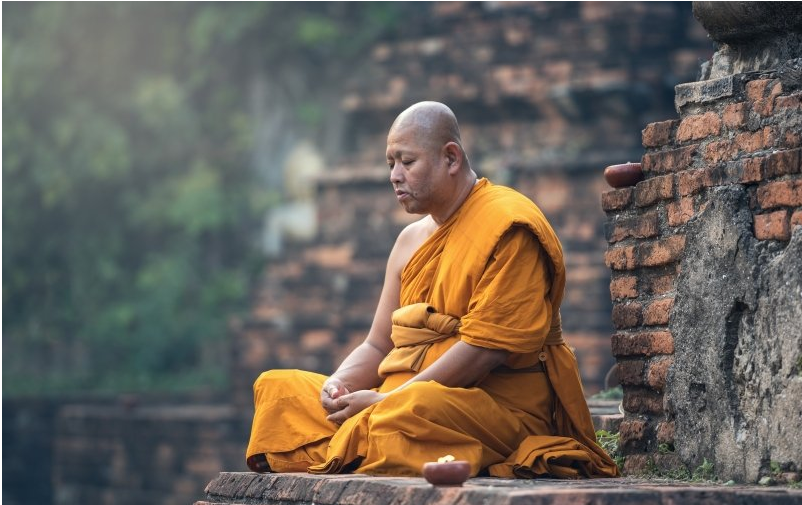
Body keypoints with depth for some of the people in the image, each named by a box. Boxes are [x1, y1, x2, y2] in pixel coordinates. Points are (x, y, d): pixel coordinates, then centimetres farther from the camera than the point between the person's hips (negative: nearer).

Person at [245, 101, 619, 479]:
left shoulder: (508, 226, -8)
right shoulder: (410, 240, 19)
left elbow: (484, 350, -17)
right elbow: (377, 347, 19)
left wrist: (386, 401, -18)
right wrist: (340, 383, -5)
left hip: (502, 406, -9)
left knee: (410, 409, -41)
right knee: (278, 387, -2)